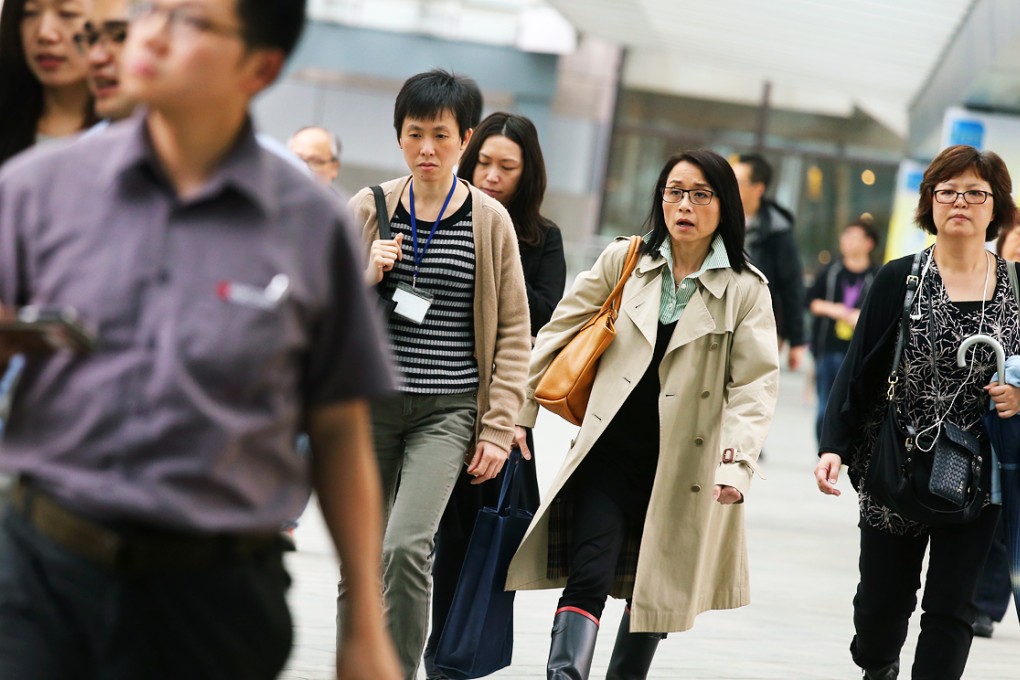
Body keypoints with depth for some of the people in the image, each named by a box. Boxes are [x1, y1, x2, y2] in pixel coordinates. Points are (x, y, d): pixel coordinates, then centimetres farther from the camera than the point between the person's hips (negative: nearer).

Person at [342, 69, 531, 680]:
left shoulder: (490, 220, 1)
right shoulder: (369, 208, 5)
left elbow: (514, 332, 3)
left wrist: (499, 428, -3)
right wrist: (367, 278, -8)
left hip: (449, 409, -2)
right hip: (370, 404, 2)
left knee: (407, 545, -20)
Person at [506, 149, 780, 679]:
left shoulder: (745, 289, -1)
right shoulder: (624, 261, 3)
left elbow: (755, 382, -7)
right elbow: (559, 333, 7)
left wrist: (736, 461, -20)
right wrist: (520, 412, 3)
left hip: (683, 465, 0)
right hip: (611, 450, 0)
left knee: (656, 588, 13)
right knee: (588, 579, -14)